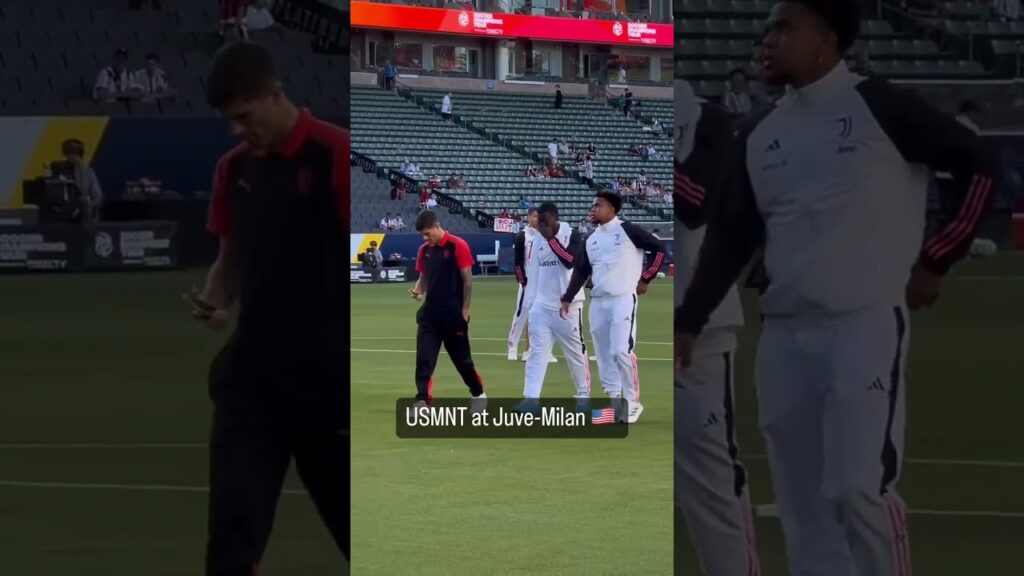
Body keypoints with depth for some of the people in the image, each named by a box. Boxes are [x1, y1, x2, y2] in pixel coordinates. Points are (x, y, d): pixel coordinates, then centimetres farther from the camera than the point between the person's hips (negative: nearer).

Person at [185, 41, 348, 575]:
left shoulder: (337, 155, -11)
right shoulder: (233, 169, 8)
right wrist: (215, 302, -3)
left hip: (328, 375, -5)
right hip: (252, 371, 5)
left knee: (354, 522, 10)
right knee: (233, 525, -6)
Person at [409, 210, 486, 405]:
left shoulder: (458, 246, -11)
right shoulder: (424, 250, 7)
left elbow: (468, 279, -9)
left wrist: (465, 310, -10)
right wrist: (418, 291, -7)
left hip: (453, 313, -5)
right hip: (430, 312, 5)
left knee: (462, 358, 8)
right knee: (424, 358, -8)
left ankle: (479, 394, 28)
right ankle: (422, 401, -10)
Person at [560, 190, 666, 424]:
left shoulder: (627, 231, -4)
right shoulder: (591, 239, 14)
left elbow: (659, 249, -1)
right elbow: (581, 271, 13)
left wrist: (645, 279, -3)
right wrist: (568, 298, 4)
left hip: (623, 300, -7)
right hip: (598, 302, 7)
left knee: (621, 351, -16)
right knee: (604, 355, 6)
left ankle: (632, 402, -4)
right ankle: (614, 401, 14)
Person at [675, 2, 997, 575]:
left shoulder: (882, 107, -5)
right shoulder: (760, 134, 12)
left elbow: (979, 168, 0)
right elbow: (732, 235, 14)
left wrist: (937, 260, -2)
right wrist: (689, 321, 7)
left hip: (867, 325, -6)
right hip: (784, 335, 6)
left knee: (858, 488, -16)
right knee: (804, 504, 6)